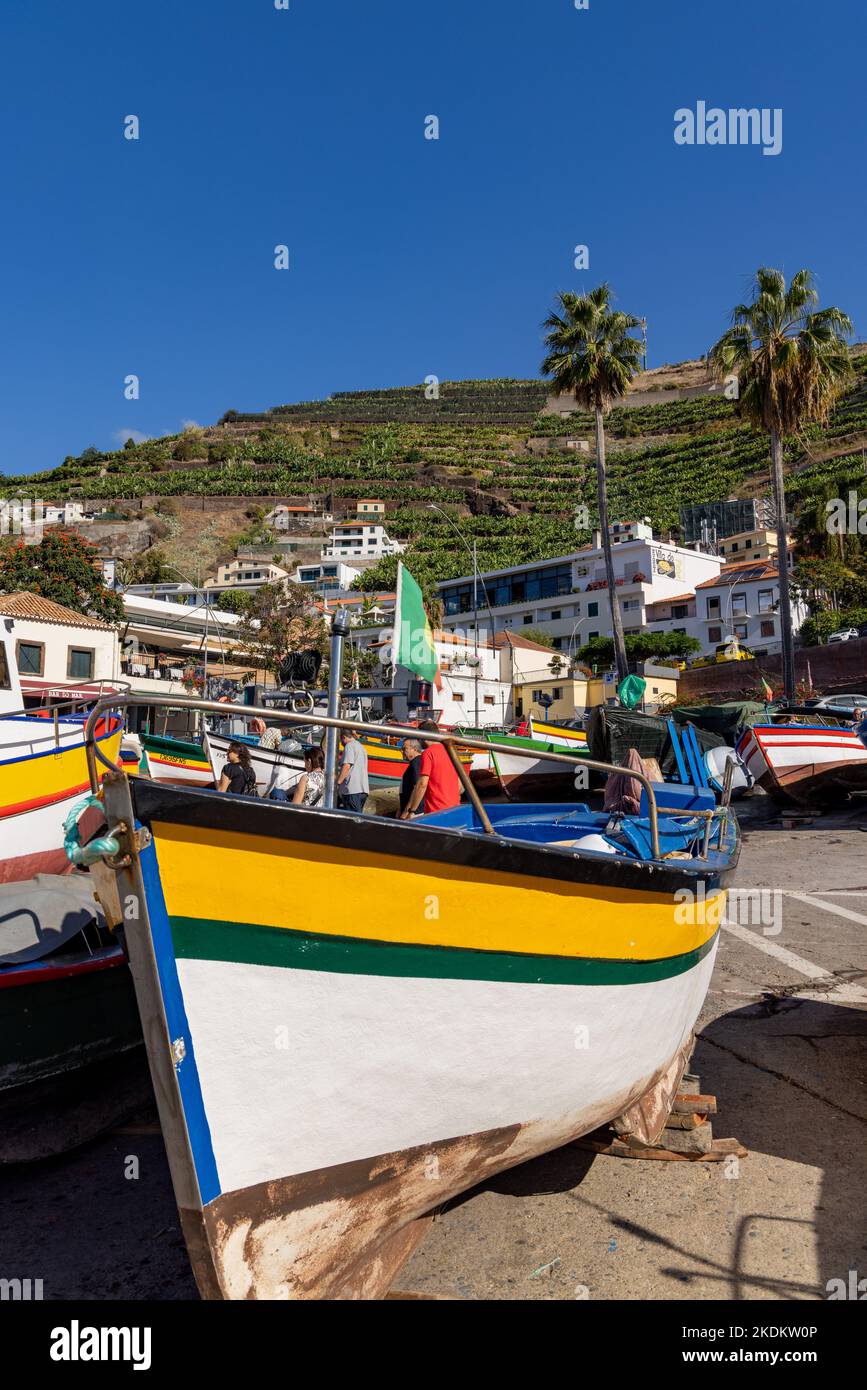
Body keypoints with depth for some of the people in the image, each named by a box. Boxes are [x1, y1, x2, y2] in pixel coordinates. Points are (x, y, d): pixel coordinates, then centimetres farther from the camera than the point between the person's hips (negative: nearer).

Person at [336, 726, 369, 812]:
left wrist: (337, 783, -14)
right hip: (363, 789, 9)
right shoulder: (362, 747, 25)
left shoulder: (349, 745, -2)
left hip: (353, 789, -9)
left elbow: (347, 766, -15)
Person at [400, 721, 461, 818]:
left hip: (436, 811, -7)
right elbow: (459, 783, 17)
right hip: (455, 809, 7)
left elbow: (422, 784, -16)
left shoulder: (428, 753, -9)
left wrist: (411, 811, -12)